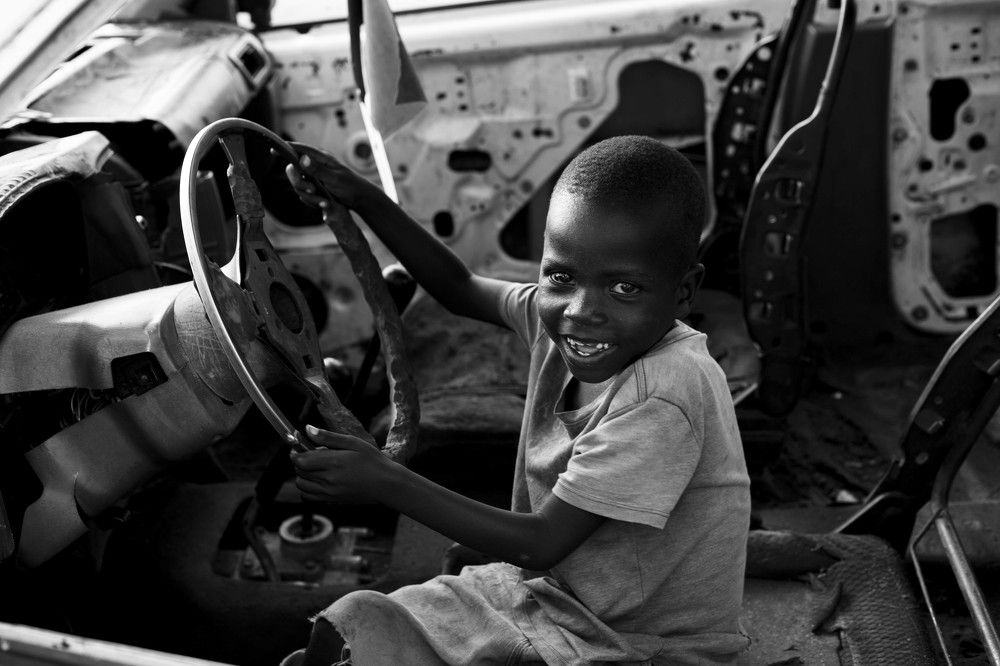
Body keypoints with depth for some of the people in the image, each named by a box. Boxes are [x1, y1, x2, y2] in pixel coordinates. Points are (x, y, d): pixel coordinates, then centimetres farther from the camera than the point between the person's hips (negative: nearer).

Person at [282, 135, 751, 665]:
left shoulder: (660, 399, -31)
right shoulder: (558, 316, -7)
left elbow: (539, 544, -27)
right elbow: (462, 289, 13)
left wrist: (385, 482, -26)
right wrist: (362, 199, 6)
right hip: (549, 589, 7)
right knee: (355, 622, -2)